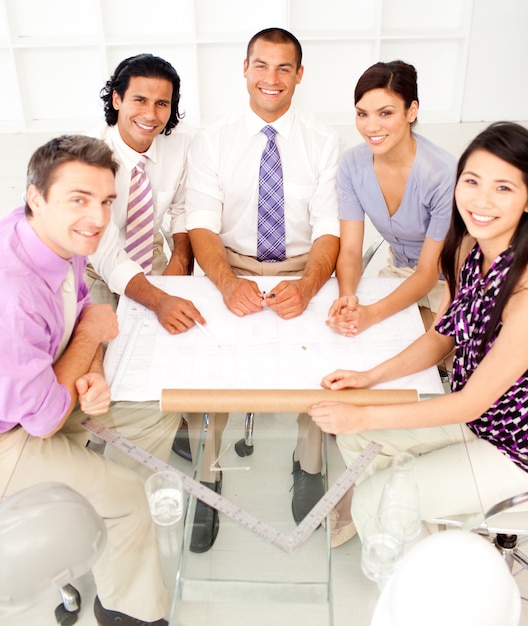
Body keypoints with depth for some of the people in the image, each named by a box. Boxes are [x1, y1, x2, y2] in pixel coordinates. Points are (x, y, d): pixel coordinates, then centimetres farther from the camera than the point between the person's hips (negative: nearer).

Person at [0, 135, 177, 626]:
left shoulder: (62, 234, -14)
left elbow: (81, 314, 4)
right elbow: (45, 419, -26)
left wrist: (92, 376, -17)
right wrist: (92, 335, -15)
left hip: (40, 390, 8)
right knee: (125, 495, -9)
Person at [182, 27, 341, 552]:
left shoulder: (324, 143, 2)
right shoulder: (211, 141, 2)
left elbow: (329, 229, -6)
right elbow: (201, 225, -6)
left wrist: (306, 286, -26)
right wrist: (229, 284, -25)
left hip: (303, 272, 0)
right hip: (232, 271, 0)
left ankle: (308, 466, 2)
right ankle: (206, 476, -1)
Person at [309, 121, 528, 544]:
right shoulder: (469, 247, -9)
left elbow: (473, 401, -27)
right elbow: (440, 338, 3)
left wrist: (362, 416, -24)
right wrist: (371, 377, -12)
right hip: (470, 412, 7)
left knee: (373, 502, -7)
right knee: (355, 439, 10)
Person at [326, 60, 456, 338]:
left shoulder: (444, 175, -26)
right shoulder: (352, 164, -12)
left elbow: (429, 272, -21)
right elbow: (350, 250, -12)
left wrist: (372, 314, -35)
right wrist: (346, 296, -34)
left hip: (445, 285, -4)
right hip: (398, 275, 4)